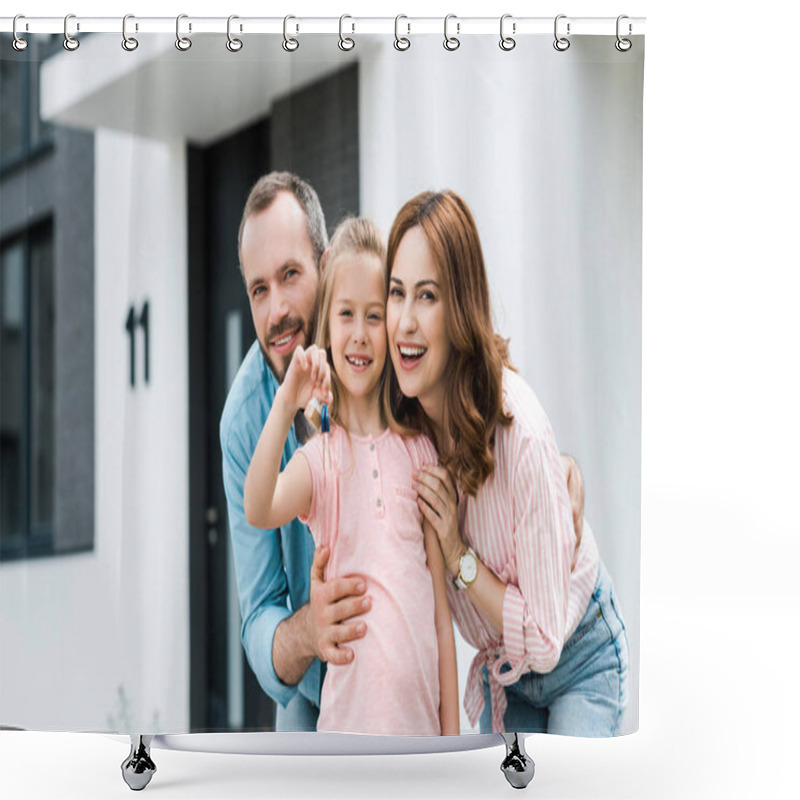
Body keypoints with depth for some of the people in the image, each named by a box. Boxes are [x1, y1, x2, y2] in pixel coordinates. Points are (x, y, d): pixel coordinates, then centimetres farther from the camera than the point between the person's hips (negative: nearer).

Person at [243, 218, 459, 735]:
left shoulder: (419, 452, 6)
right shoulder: (318, 459, 2)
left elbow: (442, 605, 7)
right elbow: (257, 512, -20)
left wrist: (451, 734, 6)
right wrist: (284, 408, -29)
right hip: (348, 718, -2)